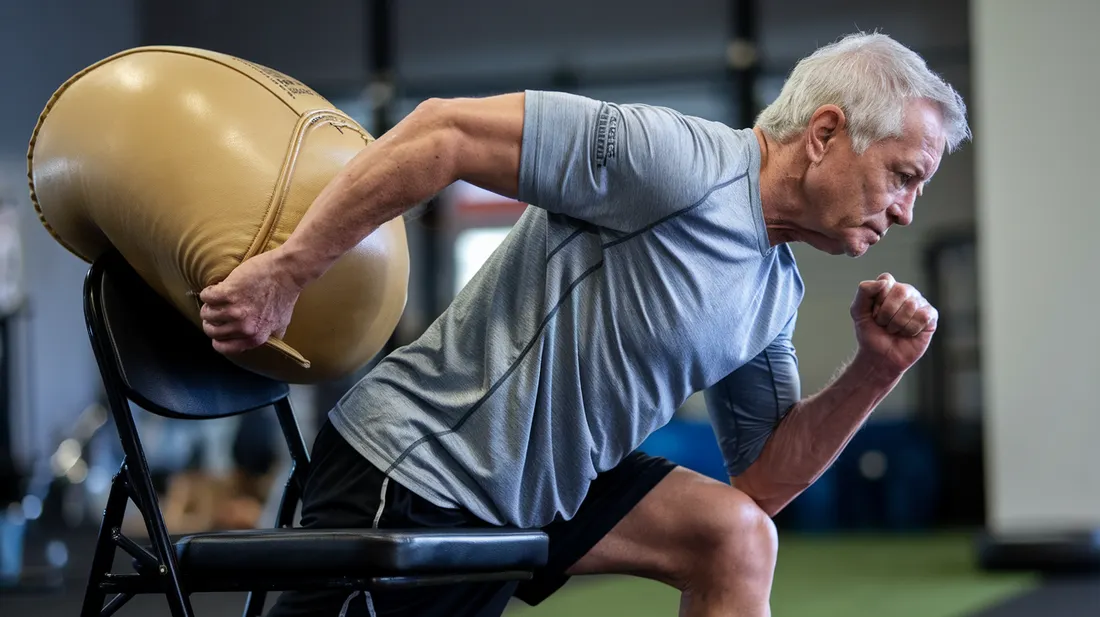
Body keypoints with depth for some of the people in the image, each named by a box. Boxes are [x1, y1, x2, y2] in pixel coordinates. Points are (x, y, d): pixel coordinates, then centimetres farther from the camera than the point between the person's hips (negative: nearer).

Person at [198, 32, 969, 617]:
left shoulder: (776, 291, 7)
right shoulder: (678, 162, -21)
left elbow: (763, 484, 12)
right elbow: (446, 131, -24)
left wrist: (875, 372, -2)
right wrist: (285, 271, -24)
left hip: (540, 488, 9)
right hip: (411, 476, -9)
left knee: (736, 536, 2)